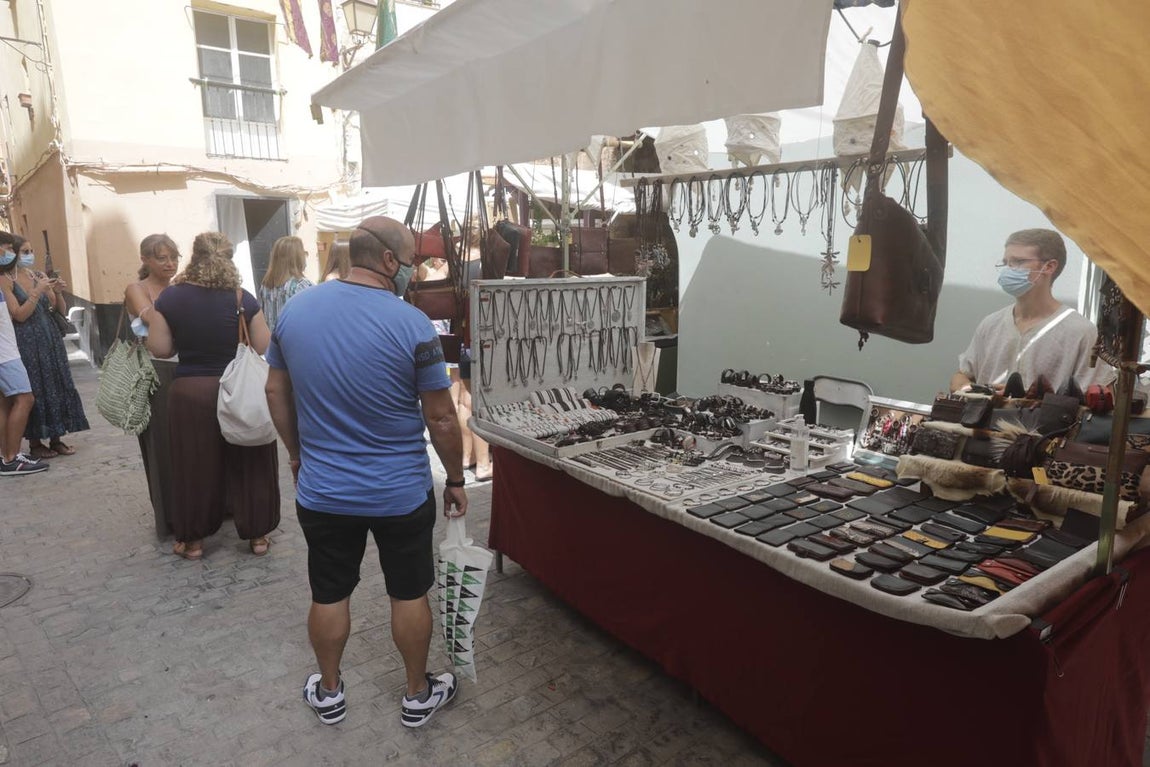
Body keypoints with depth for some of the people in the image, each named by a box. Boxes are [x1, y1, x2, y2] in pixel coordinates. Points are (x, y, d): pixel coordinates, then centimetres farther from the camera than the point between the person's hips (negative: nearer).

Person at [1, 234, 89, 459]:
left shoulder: (39, 276, 8)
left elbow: (61, 310, 11)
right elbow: (19, 315, -13)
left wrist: (58, 293, -7)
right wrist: (37, 291, -17)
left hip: (50, 338, 5)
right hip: (27, 342, -5)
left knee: (56, 386, 6)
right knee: (34, 391, -1)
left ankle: (56, 439, 15)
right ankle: (35, 443, 10)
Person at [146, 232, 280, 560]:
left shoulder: (171, 297, -5)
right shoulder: (242, 298, -8)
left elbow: (159, 349, -4)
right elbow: (264, 349, -7)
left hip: (190, 393, 1)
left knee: (195, 466, 14)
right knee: (247, 463, 12)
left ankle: (192, 539, 26)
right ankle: (256, 534, 22)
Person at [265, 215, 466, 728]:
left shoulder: (295, 310, -4)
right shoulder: (411, 324, -18)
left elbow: (276, 391, 7)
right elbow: (441, 418, -14)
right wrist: (456, 481, -1)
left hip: (322, 491, 4)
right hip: (401, 493, -3)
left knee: (329, 595, 19)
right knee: (409, 595, 15)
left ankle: (328, 694, 39)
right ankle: (418, 695, 33)